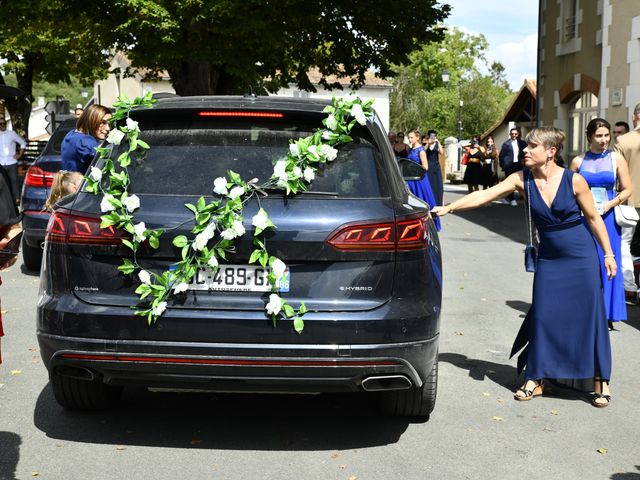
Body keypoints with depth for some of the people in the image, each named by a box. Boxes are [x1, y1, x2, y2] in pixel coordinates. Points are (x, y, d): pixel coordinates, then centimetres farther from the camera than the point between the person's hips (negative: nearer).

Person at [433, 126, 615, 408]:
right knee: (542, 316, 4)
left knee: (590, 317, 1)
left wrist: (608, 254, -2)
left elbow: (593, 218, -5)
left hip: (582, 258, -3)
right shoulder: (522, 180, -7)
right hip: (549, 258, 3)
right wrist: (448, 208, -21)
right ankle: (535, 379, 16)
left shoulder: (573, 180, -15)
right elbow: (484, 195, -13)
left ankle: (599, 381, 14)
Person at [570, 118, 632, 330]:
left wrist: (610, 204, -11)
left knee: (606, 265, 3)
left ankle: (605, 315, 13)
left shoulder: (616, 160, 1)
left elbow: (627, 189, 3)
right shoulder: (578, 161, 3)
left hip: (607, 219, 0)